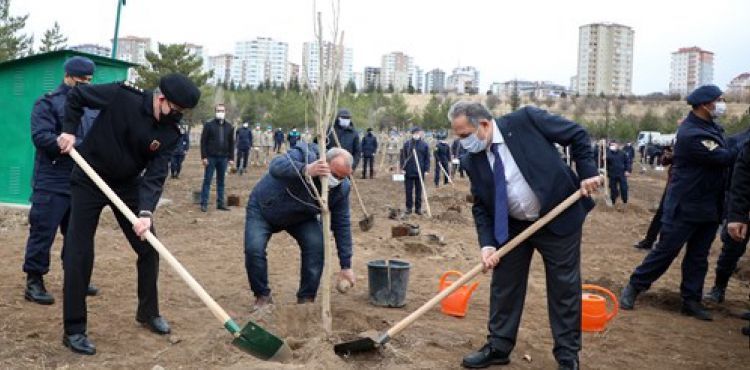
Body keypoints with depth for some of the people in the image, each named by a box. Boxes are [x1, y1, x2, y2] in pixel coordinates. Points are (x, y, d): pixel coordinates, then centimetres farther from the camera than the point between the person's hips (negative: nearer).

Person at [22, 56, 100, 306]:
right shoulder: (47, 103, -4)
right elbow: (41, 137, -16)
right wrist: (80, 146, -24)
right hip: (51, 183, -6)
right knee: (43, 233, -1)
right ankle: (34, 283, 9)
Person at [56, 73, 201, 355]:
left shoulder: (170, 133, -13)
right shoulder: (121, 96, -21)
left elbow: (156, 174, -20)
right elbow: (77, 95, -6)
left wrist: (146, 212, -33)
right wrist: (69, 130, -14)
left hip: (128, 185, 4)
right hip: (89, 181, -3)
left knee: (149, 248, 5)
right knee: (79, 255, -5)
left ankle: (148, 313, 25)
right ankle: (74, 330, 6)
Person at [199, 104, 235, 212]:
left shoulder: (229, 127, 9)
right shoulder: (209, 125, -1)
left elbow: (231, 143, 11)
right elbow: (203, 141, -4)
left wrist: (231, 158, 4)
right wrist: (204, 157, -11)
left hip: (223, 158, 3)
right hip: (211, 158, -3)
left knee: (221, 182, 9)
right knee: (207, 181, 1)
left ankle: (220, 203, 15)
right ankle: (204, 204, 5)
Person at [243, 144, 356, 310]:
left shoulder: (341, 188, -20)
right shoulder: (303, 155, -33)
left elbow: (342, 225, -14)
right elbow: (276, 166, -52)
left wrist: (346, 266, -14)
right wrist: (306, 170, -71)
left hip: (301, 217, 3)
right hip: (263, 208, -3)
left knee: (316, 246, -19)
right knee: (254, 249, -21)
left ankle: (306, 299, -1)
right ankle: (262, 296, 4)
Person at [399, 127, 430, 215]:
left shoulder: (424, 145, 3)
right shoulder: (407, 144, 1)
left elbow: (427, 158, 5)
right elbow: (403, 156, 4)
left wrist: (426, 170, -1)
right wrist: (403, 168, -3)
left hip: (420, 172, 0)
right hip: (409, 171, 0)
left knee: (419, 191, 7)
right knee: (408, 190, 4)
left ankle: (418, 208, 15)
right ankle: (409, 207, 13)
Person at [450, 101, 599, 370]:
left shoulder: (526, 120, -17)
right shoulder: (471, 161, -5)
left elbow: (577, 134, -8)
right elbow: (480, 206, -1)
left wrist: (587, 173, -15)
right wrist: (487, 244, -13)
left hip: (558, 218, -4)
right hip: (512, 227, 4)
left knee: (564, 288, 6)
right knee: (504, 285, 9)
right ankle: (498, 347, 26)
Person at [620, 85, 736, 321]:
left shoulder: (711, 127, 9)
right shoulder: (691, 134, -21)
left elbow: (728, 148, 9)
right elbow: (723, 157, -22)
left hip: (710, 206, 9)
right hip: (685, 206, -9)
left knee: (699, 256, 12)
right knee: (666, 250, -1)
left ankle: (691, 300, 20)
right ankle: (634, 287, 12)